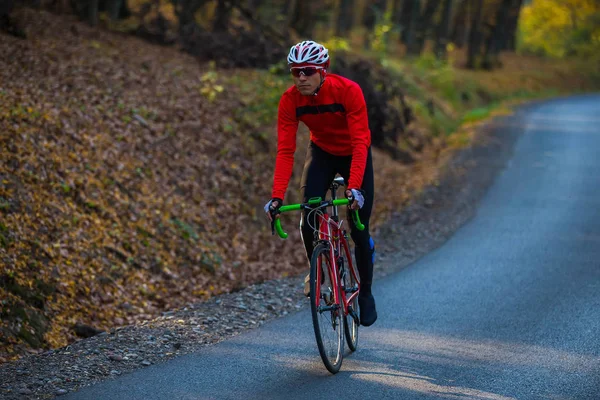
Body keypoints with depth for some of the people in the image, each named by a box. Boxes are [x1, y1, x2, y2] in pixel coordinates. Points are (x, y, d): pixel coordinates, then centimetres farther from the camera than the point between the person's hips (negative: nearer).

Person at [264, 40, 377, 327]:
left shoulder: (348, 91, -32)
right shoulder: (290, 100, -23)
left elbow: (360, 143, -35)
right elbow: (285, 150, -25)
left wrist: (354, 187, -47)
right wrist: (277, 196, -36)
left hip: (354, 155, -2)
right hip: (321, 154, 2)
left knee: (359, 230, -5)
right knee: (308, 218, -19)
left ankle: (366, 294, 17)